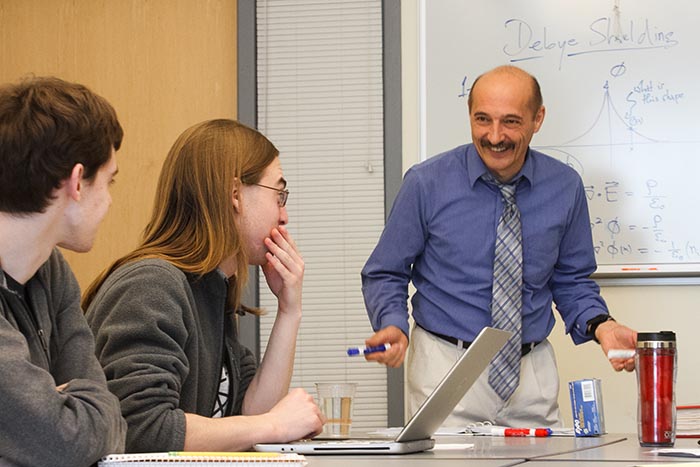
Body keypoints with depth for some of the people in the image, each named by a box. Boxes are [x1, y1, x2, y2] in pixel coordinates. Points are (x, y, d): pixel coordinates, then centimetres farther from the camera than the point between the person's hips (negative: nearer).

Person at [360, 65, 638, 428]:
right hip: (446, 366, -2)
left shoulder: (564, 187, 0)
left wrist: (600, 325, -8)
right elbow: (385, 274, 0)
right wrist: (394, 326, -19)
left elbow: (572, 281, 11)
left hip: (533, 371, 3)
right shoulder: (426, 184, -7)